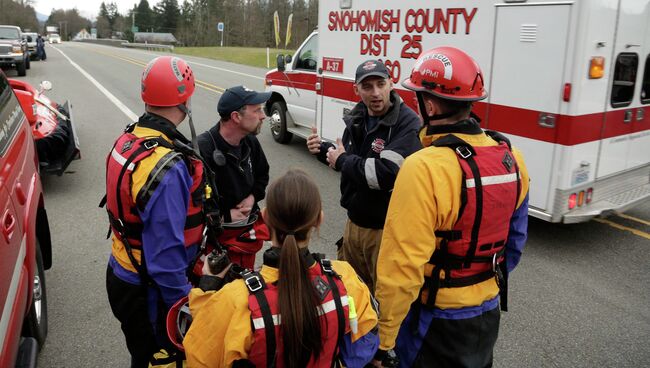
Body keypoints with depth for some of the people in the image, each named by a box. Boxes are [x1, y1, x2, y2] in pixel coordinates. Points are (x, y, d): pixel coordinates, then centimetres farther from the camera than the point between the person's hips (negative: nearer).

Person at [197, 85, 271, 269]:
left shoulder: (250, 142, -1)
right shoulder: (202, 149, -26)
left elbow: (262, 174, 16)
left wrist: (253, 197, -3)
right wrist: (226, 214, -17)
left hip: (249, 232, 7)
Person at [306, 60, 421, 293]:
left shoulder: (408, 123, -20)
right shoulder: (357, 119, 5)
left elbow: (387, 174, -32)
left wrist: (342, 160, -18)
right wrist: (323, 150, 0)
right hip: (354, 223, 8)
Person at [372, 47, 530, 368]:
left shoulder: (424, 169, -28)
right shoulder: (511, 159, -5)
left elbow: (402, 267, -27)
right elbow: (514, 242, 7)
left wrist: (383, 339, -15)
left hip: (437, 321, -6)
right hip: (489, 313, 7)